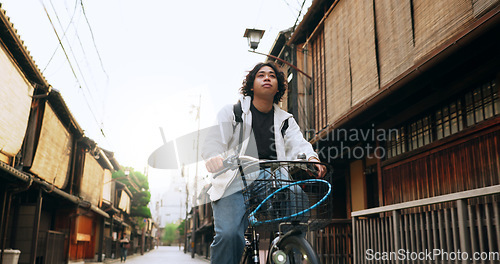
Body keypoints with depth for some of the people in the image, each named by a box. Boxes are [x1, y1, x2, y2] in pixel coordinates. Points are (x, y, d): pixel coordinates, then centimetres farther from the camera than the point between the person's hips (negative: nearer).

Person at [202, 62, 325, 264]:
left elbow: (298, 143, 0)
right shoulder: (232, 113, 10)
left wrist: (311, 158, -25)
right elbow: (214, 141, -4)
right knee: (229, 235, -24)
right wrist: (214, 157, -30)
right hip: (236, 184, -3)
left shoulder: (285, 120, 18)